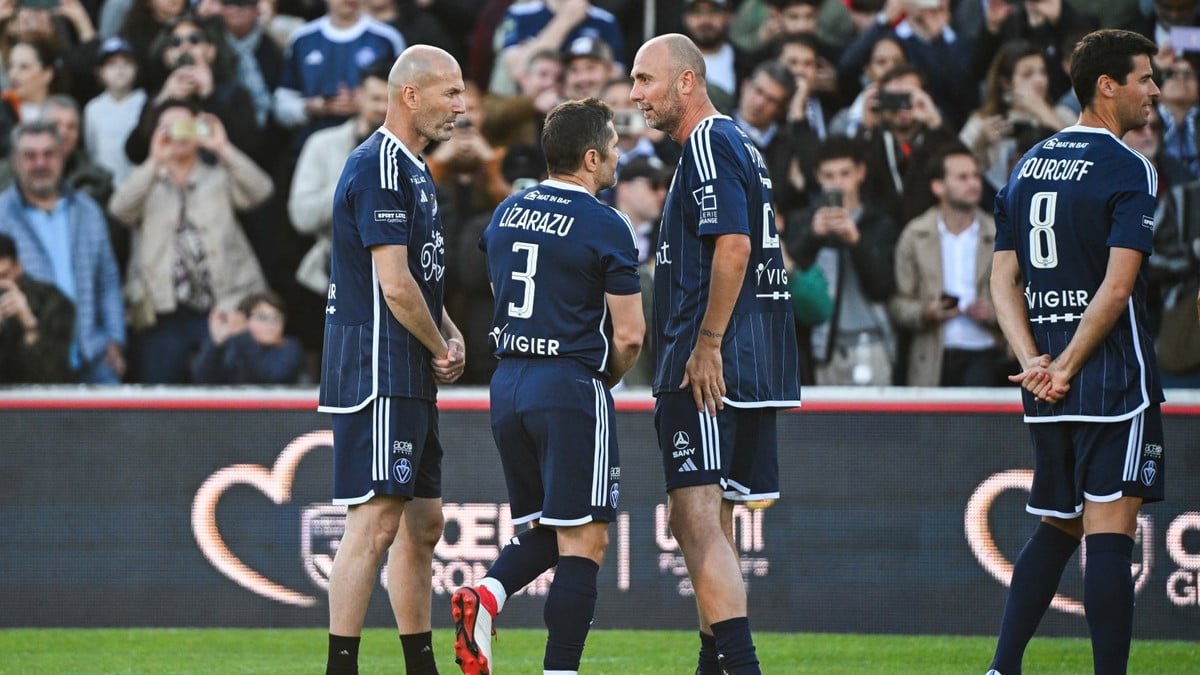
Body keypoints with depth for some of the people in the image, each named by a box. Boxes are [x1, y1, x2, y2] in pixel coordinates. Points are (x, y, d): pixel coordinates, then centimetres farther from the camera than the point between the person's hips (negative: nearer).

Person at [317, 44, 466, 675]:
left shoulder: (412, 169, 18)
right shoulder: (379, 168, -15)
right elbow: (395, 286, -19)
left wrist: (452, 335, 7)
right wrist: (441, 350, -6)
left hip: (408, 379, 10)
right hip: (377, 371, -10)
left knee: (423, 522, 13)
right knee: (375, 522, -13)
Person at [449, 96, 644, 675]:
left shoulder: (505, 213, 11)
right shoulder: (605, 227, -9)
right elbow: (628, 335, -9)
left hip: (507, 385, 7)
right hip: (570, 387, -7)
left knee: (544, 529, 18)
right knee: (583, 542, -3)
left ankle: (486, 595, -8)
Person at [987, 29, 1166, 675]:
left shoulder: (1026, 167, 13)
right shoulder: (1129, 170, -9)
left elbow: (1004, 280, 9)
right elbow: (1117, 288, -17)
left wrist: (1035, 363, 0)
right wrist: (1066, 369, -11)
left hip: (1046, 385, 7)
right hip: (1114, 377, -7)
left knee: (1055, 529, 16)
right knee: (1108, 533, -7)